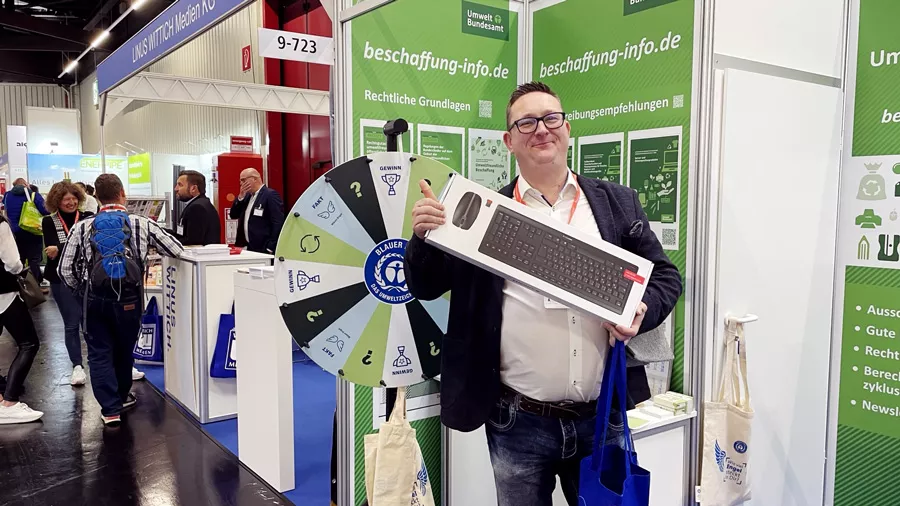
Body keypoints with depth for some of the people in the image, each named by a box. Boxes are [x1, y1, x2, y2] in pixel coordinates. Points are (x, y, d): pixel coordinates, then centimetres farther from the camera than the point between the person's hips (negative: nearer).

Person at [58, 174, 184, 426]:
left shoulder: (82, 227, 1)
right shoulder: (142, 224, -2)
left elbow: (65, 270, 2)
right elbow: (177, 250, 3)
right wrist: (148, 247, 24)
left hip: (95, 299, 0)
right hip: (128, 299, 0)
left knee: (99, 353, 11)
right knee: (124, 350, 20)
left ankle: (111, 408, 7)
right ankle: (121, 396, 39)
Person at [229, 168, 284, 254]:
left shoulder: (270, 195, -10)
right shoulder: (247, 196, 15)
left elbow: (278, 223, -16)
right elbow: (233, 215, 14)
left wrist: (270, 249, -18)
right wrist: (241, 196, 0)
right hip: (249, 248, 7)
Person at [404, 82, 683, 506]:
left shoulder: (617, 203, 5)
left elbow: (664, 276, 11)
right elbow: (425, 287, 2)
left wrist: (642, 312, -10)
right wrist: (424, 236, -17)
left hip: (603, 417, 2)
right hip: (517, 423, -1)